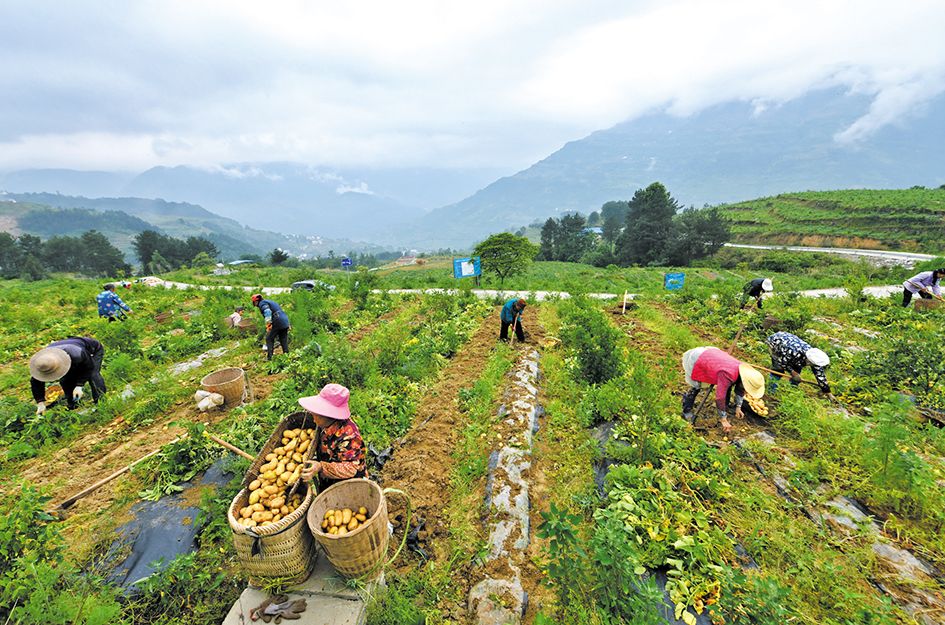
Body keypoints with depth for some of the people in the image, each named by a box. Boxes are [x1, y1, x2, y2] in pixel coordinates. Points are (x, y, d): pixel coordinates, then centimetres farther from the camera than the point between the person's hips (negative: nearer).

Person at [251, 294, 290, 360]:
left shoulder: (262, 303, 3)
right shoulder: (269, 301, 30)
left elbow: (268, 312, -18)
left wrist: (268, 324, -25)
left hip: (277, 322, -8)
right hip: (285, 321, 8)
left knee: (269, 339, 3)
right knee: (284, 340, 11)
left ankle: (269, 357, 1)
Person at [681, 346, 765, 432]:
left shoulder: (744, 370, -11)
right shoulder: (727, 376, -37)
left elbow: (740, 390, 10)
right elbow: (720, 397, -33)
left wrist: (738, 407, 9)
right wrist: (723, 420, -24)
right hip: (694, 360, -8)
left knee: (727, 386, 3)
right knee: (696, 388, -8)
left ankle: (724, 412, 14)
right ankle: (686, 412, 10)